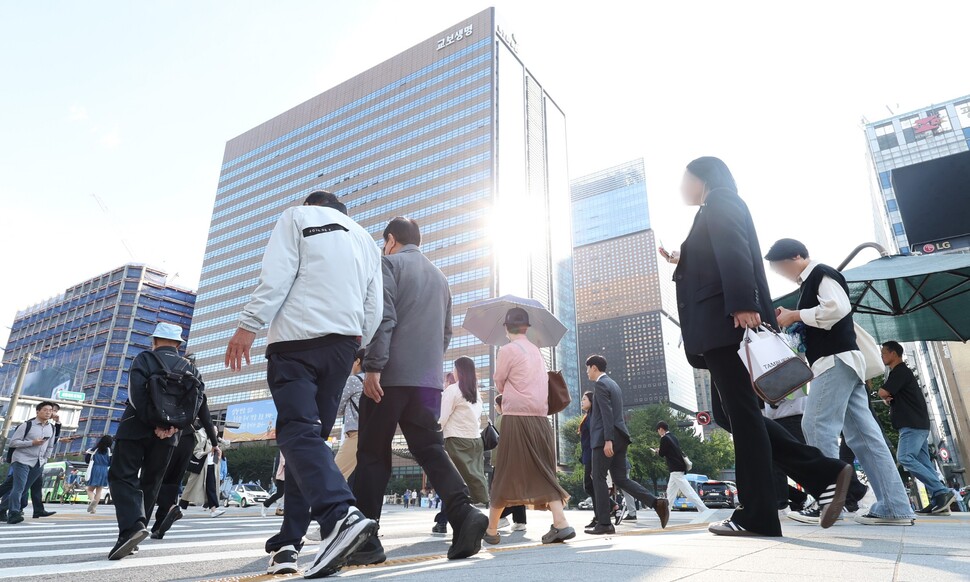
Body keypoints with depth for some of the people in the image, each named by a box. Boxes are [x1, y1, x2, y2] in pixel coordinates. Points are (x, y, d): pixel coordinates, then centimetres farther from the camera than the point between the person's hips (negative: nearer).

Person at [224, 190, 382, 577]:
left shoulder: (298, 217, 10)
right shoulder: (366, 239, 25)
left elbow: (277, 275, -7)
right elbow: (374, 310, 17)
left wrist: (249, 325, -9)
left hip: (298, 339, -5)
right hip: (343, 344, 6)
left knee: (298, 432, -13)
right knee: (309, 435, 8)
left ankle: (341, 514, -34)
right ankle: (288, 542, 7)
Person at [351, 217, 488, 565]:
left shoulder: (390, 263, 2)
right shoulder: (439, 276, 22)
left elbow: (384, 317, -13)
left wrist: (373, 366, -16)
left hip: (392, 375, -5)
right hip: (429, 379, 6)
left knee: (373, 455, 3)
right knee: (431, 449, 4)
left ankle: (366, 541, 7)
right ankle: (463, 514, -16)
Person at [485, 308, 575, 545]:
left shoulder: (507, 349, -5)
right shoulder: (536, 351, 15)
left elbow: (499, 385, 2)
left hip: (516, 416, -6)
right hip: (540, 417, 6)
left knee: (506, 474, 1)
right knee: (544, 472, 8)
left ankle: (491, 530, 11)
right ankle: (561, 524, -4)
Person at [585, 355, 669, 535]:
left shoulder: (600, 385, -8)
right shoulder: (613, 384, 21)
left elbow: (607, 413, -18)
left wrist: (608, 440, -23)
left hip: (606, 438, -9)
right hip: (619, 437, 9)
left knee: (598, 478, -1)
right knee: (620, 479, 9)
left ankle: (604, 523, 2)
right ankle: (657, 503, -3)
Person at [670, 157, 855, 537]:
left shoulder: (720, 200, 1)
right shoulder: (715, 211, 28)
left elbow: (734, 253, -16)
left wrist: (743, 305, -26)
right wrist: (683, 261, 29)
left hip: (730, 320, -10)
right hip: (724, 324, 10)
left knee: (740, 411, -8)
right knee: (729, 412, 8)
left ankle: (757, 517, -3)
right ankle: (825, 472, 6)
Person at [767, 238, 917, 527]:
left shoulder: (821, 273, -4)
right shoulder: (811, 282, 24)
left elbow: (836, 309, -20)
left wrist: (794, 315, -11)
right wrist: (791, 323, 11)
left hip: (836, 359, -10)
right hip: (839, 361, 10)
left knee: (817, 427, -12)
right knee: (863, 434, 5)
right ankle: (894, 507, 6)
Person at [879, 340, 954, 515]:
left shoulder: (900, 371, -8)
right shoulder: (900, 372, 24)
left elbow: (883, 392, -17)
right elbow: (891, 396, 27)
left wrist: (885, 394, 6)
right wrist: (888, 398, 3)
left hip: (913, 424, -10)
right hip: (916, 424, 10)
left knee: (905, 458, -19)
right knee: (923, 463, 5)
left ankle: (943, 492, -18)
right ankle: (938, 502, 1)